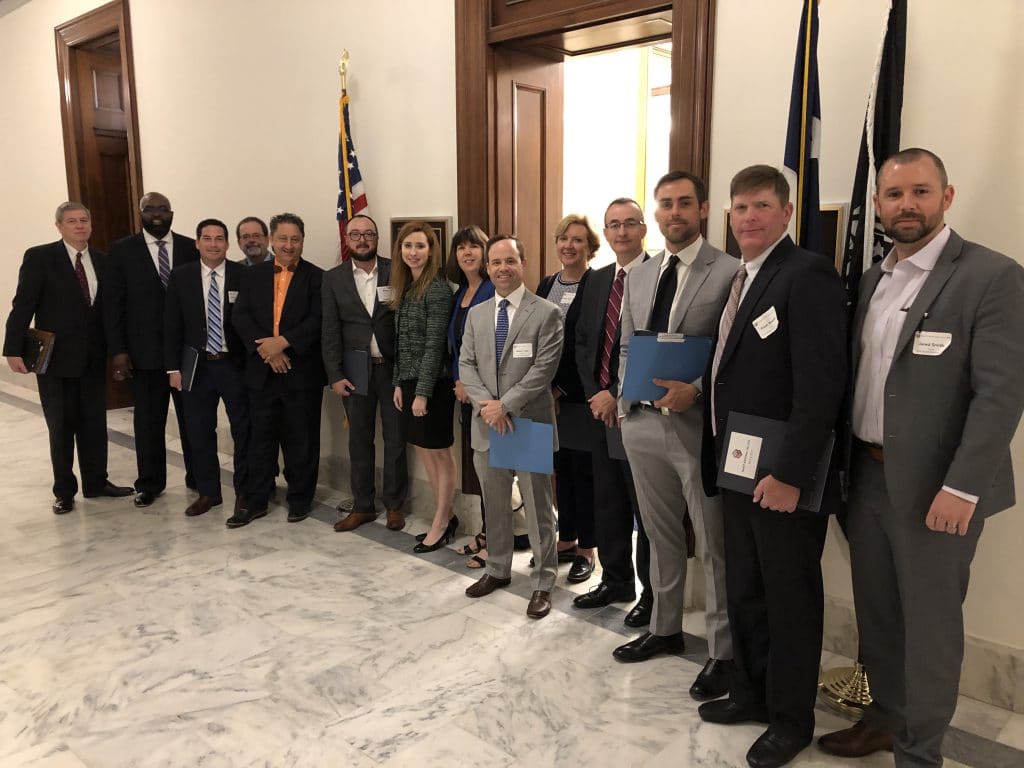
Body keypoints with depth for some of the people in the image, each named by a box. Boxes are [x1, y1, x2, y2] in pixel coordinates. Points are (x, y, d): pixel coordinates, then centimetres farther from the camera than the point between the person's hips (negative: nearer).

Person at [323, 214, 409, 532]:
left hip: (392, 367, -1)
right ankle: (362, 506, 23)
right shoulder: (334, 278, 4)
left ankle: (394, 504, 22)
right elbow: (330, 330, 2)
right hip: (355, 371, 2)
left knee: (395, 439, 7)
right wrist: (335, 375, -4)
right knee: (359, 440, 10)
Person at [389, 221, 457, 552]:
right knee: (424, 452, 14)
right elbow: (400, 342, 13)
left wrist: (422, 392, -18)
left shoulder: (437, 289, -13)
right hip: (408, 382, 8)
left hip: (432, 384, -8)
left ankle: (441, 524, 17)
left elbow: (434, 345, -17)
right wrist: (398, 383, 10)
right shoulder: (404, 286, 11)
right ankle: (445, 516, 27)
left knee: (439, 454, 5)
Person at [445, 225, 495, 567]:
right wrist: (458, 381, 3)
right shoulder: (460, 294, 14)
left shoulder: (494, 290, -11)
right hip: (465, 390, 8)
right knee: (473, 459, 13)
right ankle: (486, 531, 27)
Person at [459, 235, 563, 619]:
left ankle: (543, 582, 17)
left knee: (538, 507, 3)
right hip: (486, 423, 5)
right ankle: (497, 569, 34)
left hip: (529, 423, -5)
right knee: (494, 504, 17)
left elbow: (544, 368, -13)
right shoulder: (476, 313, 12)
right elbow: (466, 364, 6)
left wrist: (505, 404, -17)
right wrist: (485, 404, -11)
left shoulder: (546, 312, -5)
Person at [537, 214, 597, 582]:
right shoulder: (547, 284, 11)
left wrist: (563, 388, -14)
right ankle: (566, 539, 28)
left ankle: (586, 549, 16)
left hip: (581, 395, -6)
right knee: (561, 466, 14)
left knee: (583, 467, 3)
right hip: (550, 393, 6)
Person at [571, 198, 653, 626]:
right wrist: (596, 393, -1)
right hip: (599, 408, 7)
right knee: (607, 502, 15)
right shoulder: (597, 281, 13)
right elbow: (583, 343, 13)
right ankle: (615, 582, 31)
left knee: (645, 507, 4)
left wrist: (619, 397, -15)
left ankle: (652, 592, 20)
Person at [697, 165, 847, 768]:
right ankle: (752, 692, 38)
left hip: (783, 477, -8)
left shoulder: (808, 275, -15)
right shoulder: (741, 279, 12)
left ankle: (792, 719, 27)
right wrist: (720, 457, 11)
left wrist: (791, 475, -23)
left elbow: (820, 385, -22)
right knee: (744, 591, 20)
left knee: (790, 599, 9)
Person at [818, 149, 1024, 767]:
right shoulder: (872, 279, 11)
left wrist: (961, 487, -20)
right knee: (876, 609, 18)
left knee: (928, 621, 6)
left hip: (934, 485, -6)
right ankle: (886, 717, 38)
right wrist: (849, 463, 9)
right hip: (867, 474, 6)